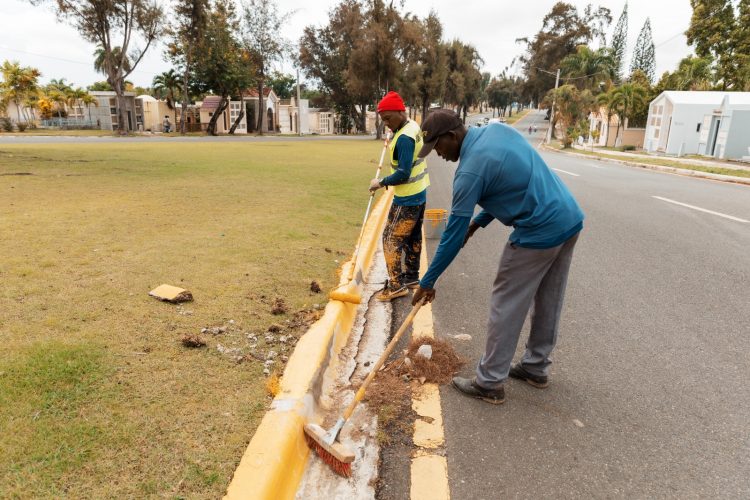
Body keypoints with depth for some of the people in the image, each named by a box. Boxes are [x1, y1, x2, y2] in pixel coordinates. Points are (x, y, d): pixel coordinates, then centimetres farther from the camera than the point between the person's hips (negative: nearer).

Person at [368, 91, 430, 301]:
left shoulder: (404, 138, -24)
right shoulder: (413, 126, 6)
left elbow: (403, 174, -27)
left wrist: (380, 183, -16)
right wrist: (393, 146, 9)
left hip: (407, 198, -10)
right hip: (419, 193, 10)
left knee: (391, 239, -3)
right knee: (413, 237, 17)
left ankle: (396, 285, 1)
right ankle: (411, 276, 28)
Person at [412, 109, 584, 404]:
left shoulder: (470, 170, -17)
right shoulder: (498, 129, 8)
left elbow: (454, 234, -14)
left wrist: (428, 281, -4)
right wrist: (479, 221, 16)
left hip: (539, 233, -9)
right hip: (571, 219, 9)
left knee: (506, 306, 3)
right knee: (549, 303, 19)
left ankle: (490, 383, 14)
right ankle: (536, 368, 35)